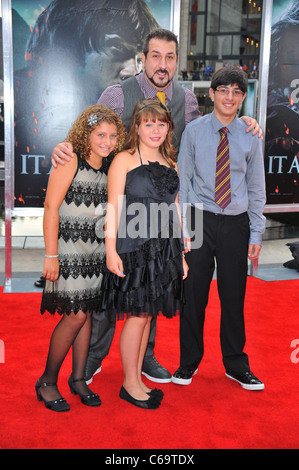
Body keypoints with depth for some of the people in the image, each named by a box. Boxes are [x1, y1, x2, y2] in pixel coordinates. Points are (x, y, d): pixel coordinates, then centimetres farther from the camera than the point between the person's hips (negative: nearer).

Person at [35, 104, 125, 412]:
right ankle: (47, 382, 12)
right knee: (75, 315, -6)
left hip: (97, 249, 6)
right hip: (70, 248, -6)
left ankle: (78, 379, 24)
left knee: (87, 312, 10)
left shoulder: (110, 167, 10)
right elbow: (51, 208, -12)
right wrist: (51, 255, -16)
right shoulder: (70, 162, -9)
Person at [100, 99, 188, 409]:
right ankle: (130, 384, 14)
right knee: (138, 315, -2)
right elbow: (113, 207, -7)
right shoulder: (124, 160, -1)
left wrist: (180, 253, 15)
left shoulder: (170, 164, 16)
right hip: (134, 248, -6)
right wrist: (111, 250, -14)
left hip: (164, 250, 6)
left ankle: (138, 379, 23)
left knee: (148, 314, 10)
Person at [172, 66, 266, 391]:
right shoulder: (194, 131, 0)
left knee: (234, 297, 8)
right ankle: (188, 363, 25)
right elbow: (183, 181, 1)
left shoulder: (250, 136, 4)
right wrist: (183, 228, -5)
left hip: (236, 223, 1)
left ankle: (236, 366, 27)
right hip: (200, 220, -1)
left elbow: (256, 188, 7)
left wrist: (256, 234, 2)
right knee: (194, 295, 5)